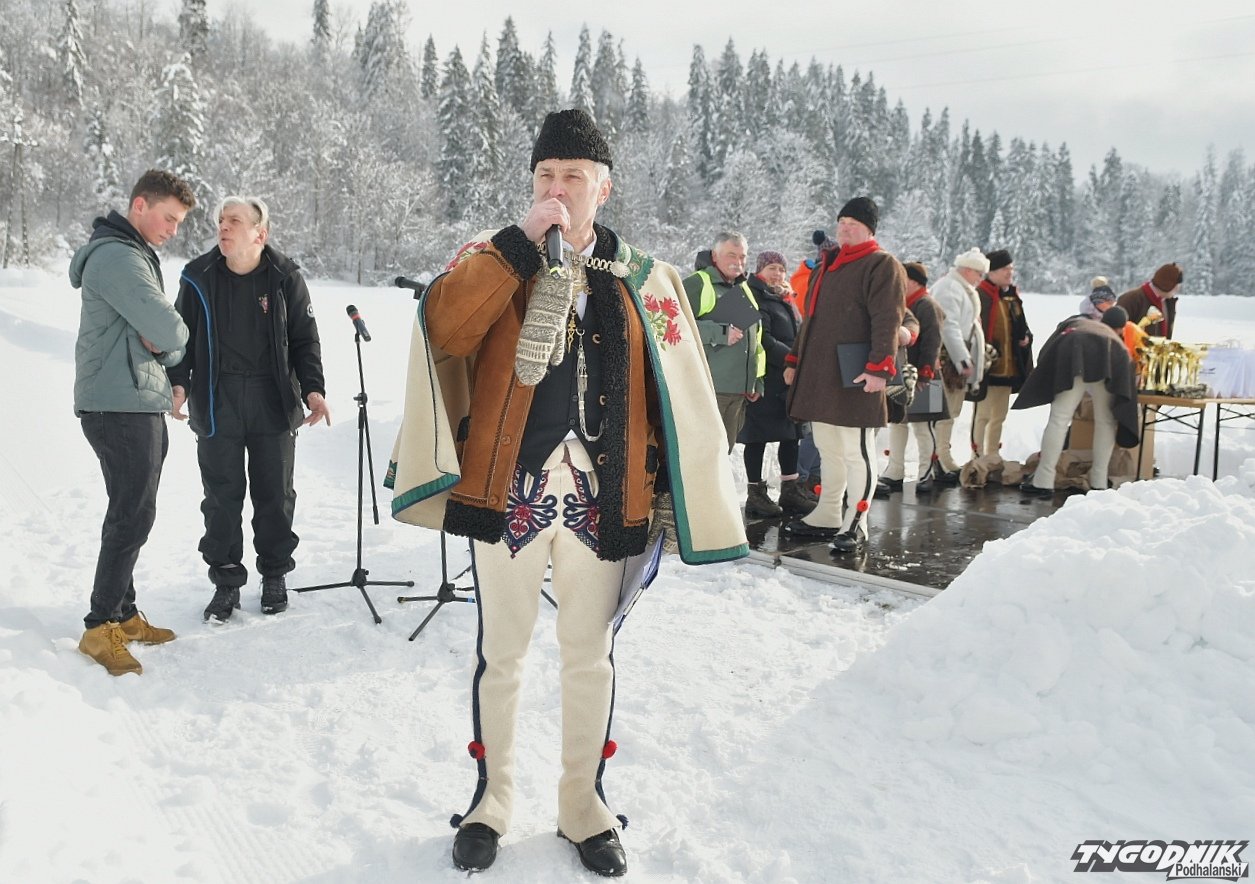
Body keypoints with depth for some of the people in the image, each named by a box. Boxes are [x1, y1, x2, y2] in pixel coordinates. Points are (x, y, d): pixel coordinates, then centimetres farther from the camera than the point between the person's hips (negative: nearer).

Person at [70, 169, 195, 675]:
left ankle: (123, 614, 22)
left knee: (132, 514, 13)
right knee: (133, 516, -8)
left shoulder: (137, 256, 18)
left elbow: (174, 342, 16)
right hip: (120, 406, -10)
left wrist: (163, 344, -6)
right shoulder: (116, 257, -15)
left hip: (141, 405, 10)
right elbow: (170, 330, -23)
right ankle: (100, 628, 0)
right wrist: (170, 339, -1)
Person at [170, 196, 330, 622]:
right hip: (216, 403, 1)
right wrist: (178, 382, -6)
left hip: (273, 403, 0)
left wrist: (312, 389, -7)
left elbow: (305, 339, 4)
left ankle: (275, 575, 25)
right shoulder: (199, 278, 1)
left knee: (275, 494, 8)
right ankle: (226, 581, 18)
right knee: (222, 496, 5)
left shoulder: (285, 277, -1)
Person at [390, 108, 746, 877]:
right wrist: (520, 244, -19)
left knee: (591, 657, 13)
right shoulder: (495, 258, 3)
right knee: (502, 654, 11)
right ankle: (492, 800, 30)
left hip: (601, 499, 1)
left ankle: (585, 805, 31)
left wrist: (664, 496, 2)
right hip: (507, 492, -1)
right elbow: (444, 329, -17)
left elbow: (678, 399, 6)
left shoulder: (645, 281, 6)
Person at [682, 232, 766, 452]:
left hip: (739, 389, 8)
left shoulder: (743, 289, 21)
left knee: (724, 449, 12)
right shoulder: (696, 284, -6)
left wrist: (756, 380, 24)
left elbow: (755, 336, 29)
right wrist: (721, 334, -20)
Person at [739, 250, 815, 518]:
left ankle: (790, 490, 18)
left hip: (788, 378, 9)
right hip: (765, 379, -9)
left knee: (791, 434, 10)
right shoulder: (756, 298, -8)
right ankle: (756, 494, 5)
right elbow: (763, 341, -17)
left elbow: (796, 336, 26)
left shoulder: (786, 300, 20)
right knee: (759, 436, -2)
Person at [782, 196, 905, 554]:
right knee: (828, 449, 15)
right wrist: (795, 360, 22)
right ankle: (826, 516, 25)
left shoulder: (882, 265, -5)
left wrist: (879, 368, -24)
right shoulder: (828, 265, 20)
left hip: (854, 377, -8)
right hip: (818, 373, 8)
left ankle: (855, 524, 5)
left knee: (857, 451, -2)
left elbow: (887, 322, -15)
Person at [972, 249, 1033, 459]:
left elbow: (1021, 327, 28)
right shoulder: (981, 296, -13)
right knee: (983, 415, -5)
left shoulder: (1012, 296, 16)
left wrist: (1026, 337, 8)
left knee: (999, 416, 16)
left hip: (1009, 368, 9)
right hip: (988, 368, -9)